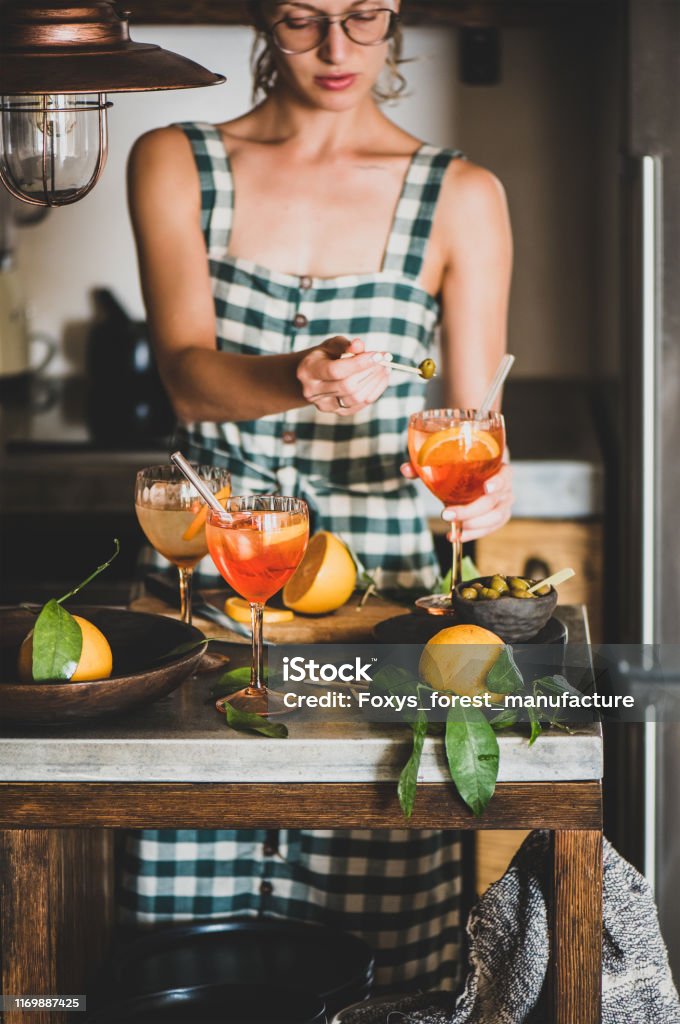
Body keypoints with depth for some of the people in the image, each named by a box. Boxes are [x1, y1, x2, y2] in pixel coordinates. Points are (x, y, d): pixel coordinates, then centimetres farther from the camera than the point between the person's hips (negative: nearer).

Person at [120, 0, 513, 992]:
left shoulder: (461, 196, 3)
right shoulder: (175, 165, 5)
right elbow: (189, 375, -9)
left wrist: (483, 482, -22)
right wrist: (301, 380, -29)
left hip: (382, 575, 0)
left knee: (376, 929, 1)